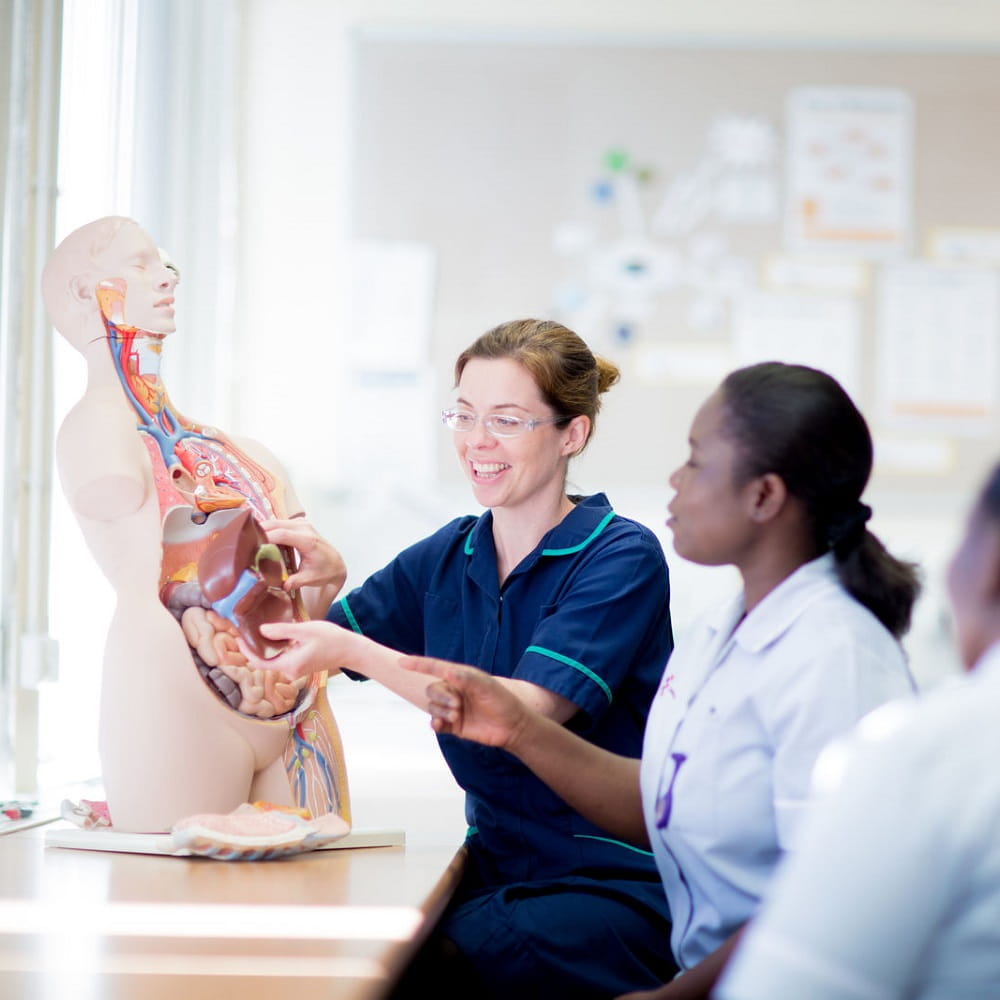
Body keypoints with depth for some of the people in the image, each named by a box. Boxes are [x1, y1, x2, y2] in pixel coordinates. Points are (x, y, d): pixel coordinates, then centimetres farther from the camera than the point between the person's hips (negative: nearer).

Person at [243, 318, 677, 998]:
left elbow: (528, 711, -20)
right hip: (496, 867, 5)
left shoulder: (623, 557, -7)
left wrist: (353, 649, -23)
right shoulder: (446, 558, 11)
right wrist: (309, 581, -7)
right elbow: (295, 657, 15)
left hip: (617, 883, -5)